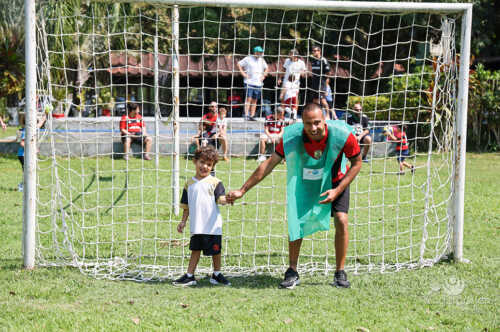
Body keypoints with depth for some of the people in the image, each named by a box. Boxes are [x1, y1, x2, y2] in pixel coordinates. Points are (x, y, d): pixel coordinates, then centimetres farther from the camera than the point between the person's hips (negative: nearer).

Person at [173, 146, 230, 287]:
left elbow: (221, 199, -14)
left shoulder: (214, 182, -4)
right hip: (196, 225, 3)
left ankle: (216, 275, 21)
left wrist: (227, 199, -36)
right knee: (195, 250, 10)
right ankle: (189, 276, 14)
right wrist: (183, 221, 13)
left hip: (213, 225, -3)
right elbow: (186, 205, 15)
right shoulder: (189, 184, 8)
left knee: (215, 251, 5)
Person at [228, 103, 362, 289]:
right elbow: (269, 164, -20)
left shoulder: (341, 134, -32)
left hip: (336, 182, -1)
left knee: (341, 221, -14)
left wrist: (337, 191, -22)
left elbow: (356, 163, -14)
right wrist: (242, 190, -20)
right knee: (296, 222, -9)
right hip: (305, 183, 1)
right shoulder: (292, 137, -29)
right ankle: (292, 273, 5)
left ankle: (340, 274, -1)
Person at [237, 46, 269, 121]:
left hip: (258, 83, 5)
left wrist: (264, 75, 12)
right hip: (249, 82, -5)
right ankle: (246, 115, -15)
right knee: (248, 99, -12)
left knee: (254, 101, 5)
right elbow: (239, 64, 2)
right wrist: (243, 73, -6)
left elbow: (266, 68, 28)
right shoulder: (248, 59, -1)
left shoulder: (262, 60, 14)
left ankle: (252, 116, 8)